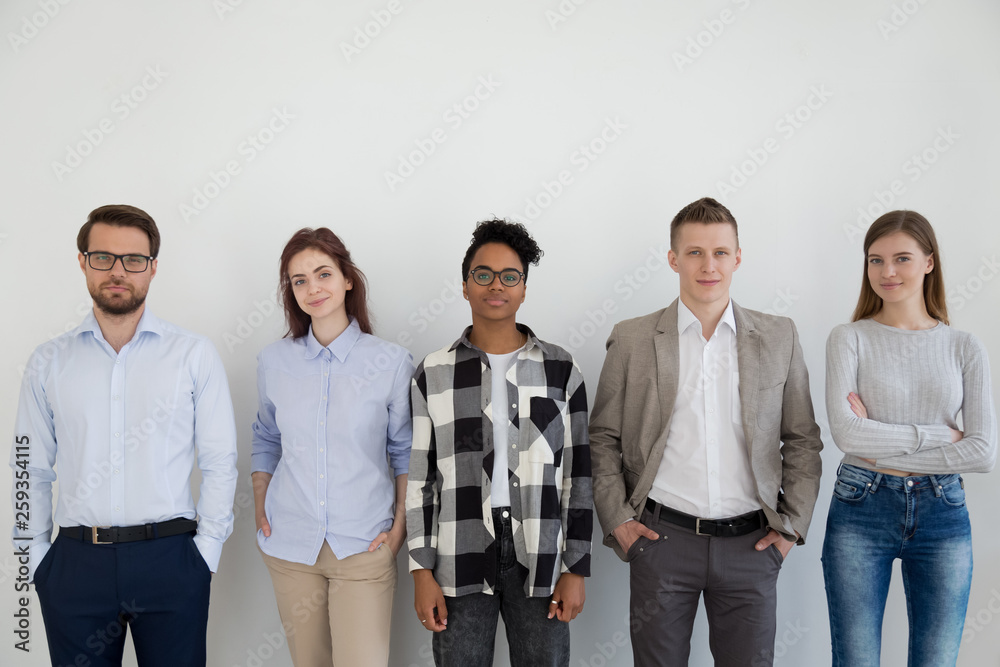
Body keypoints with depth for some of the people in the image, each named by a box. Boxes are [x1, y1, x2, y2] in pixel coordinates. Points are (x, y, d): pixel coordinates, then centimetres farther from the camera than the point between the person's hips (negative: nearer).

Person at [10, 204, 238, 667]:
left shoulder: (195, 355, 1)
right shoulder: (48, 363, 7)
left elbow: (220, 462, 1)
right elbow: (31, 469, 10)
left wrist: (206, 552, -3)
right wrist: (36, 556, 5)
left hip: (169, 562, -1)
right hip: (75, 563, 2)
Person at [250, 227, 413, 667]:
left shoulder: (390, 362, -5)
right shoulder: (273, 361, 3)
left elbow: (405, 449, 3)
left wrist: (399, 525, -3)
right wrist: (260, 508, 7)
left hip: (363, 548, -2)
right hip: (289, 547, 3)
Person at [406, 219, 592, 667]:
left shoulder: (560, 369, 4)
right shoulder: (434, 374, 4)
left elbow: (577, 473, 5)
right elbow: (419, 478, 5)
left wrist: (576, 569, 2)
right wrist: (422, 572, 0)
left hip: (540, 558, 0)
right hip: (460, 562, 0)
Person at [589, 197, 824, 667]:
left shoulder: (779, 338, 5)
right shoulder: (632, 340, 2)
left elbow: (803, 439, 9)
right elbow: (603, 437, 6)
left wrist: (793, 523, 3)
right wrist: (616, 519, -1)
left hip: (751, 541, 1)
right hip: (662, 538, -1)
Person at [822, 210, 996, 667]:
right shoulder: (849, 339, -1)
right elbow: (846, 432, -15)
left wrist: (883, 450, -11)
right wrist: (940, 435, -13)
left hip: (942, 513, 2)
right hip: (860, 511, -2)